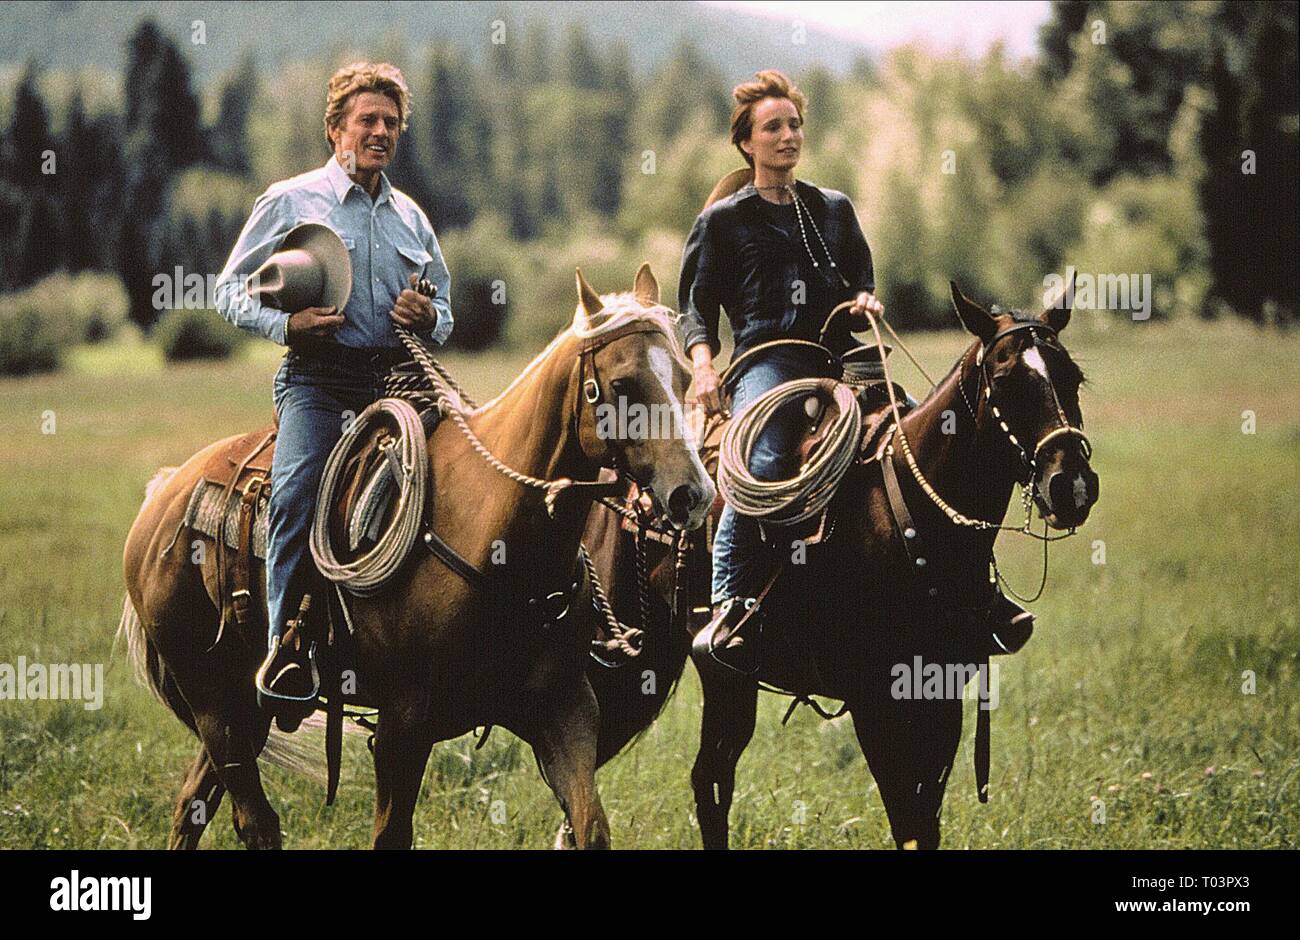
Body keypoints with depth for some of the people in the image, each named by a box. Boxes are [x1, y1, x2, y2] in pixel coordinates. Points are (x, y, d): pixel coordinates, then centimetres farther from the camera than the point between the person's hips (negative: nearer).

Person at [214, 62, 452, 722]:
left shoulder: (411, 219, 21)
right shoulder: (291, 202, 8)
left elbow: (444, 312, 28)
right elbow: (231, 290, 7)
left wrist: (428, 317, 2)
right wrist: (286, 322, -12)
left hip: (399, 377, 4)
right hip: (318, 377, -4)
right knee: (300, 489, -29)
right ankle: (285, 646, -28)